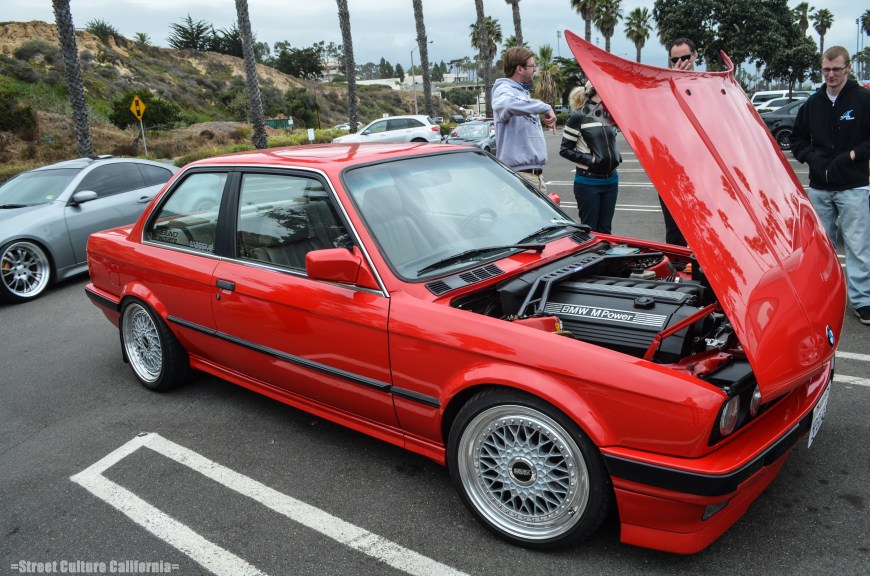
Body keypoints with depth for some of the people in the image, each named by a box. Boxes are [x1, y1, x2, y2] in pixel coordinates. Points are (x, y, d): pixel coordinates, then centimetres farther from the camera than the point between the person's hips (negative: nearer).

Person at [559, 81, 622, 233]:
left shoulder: (609, 114, 10)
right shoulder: (579, 116, -9)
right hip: (588, 182, -6)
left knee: (605, 230, 10)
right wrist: (589, 159, -16)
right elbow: (565, 150, -7)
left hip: (611, 180, 6)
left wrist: (617, 156, 5)